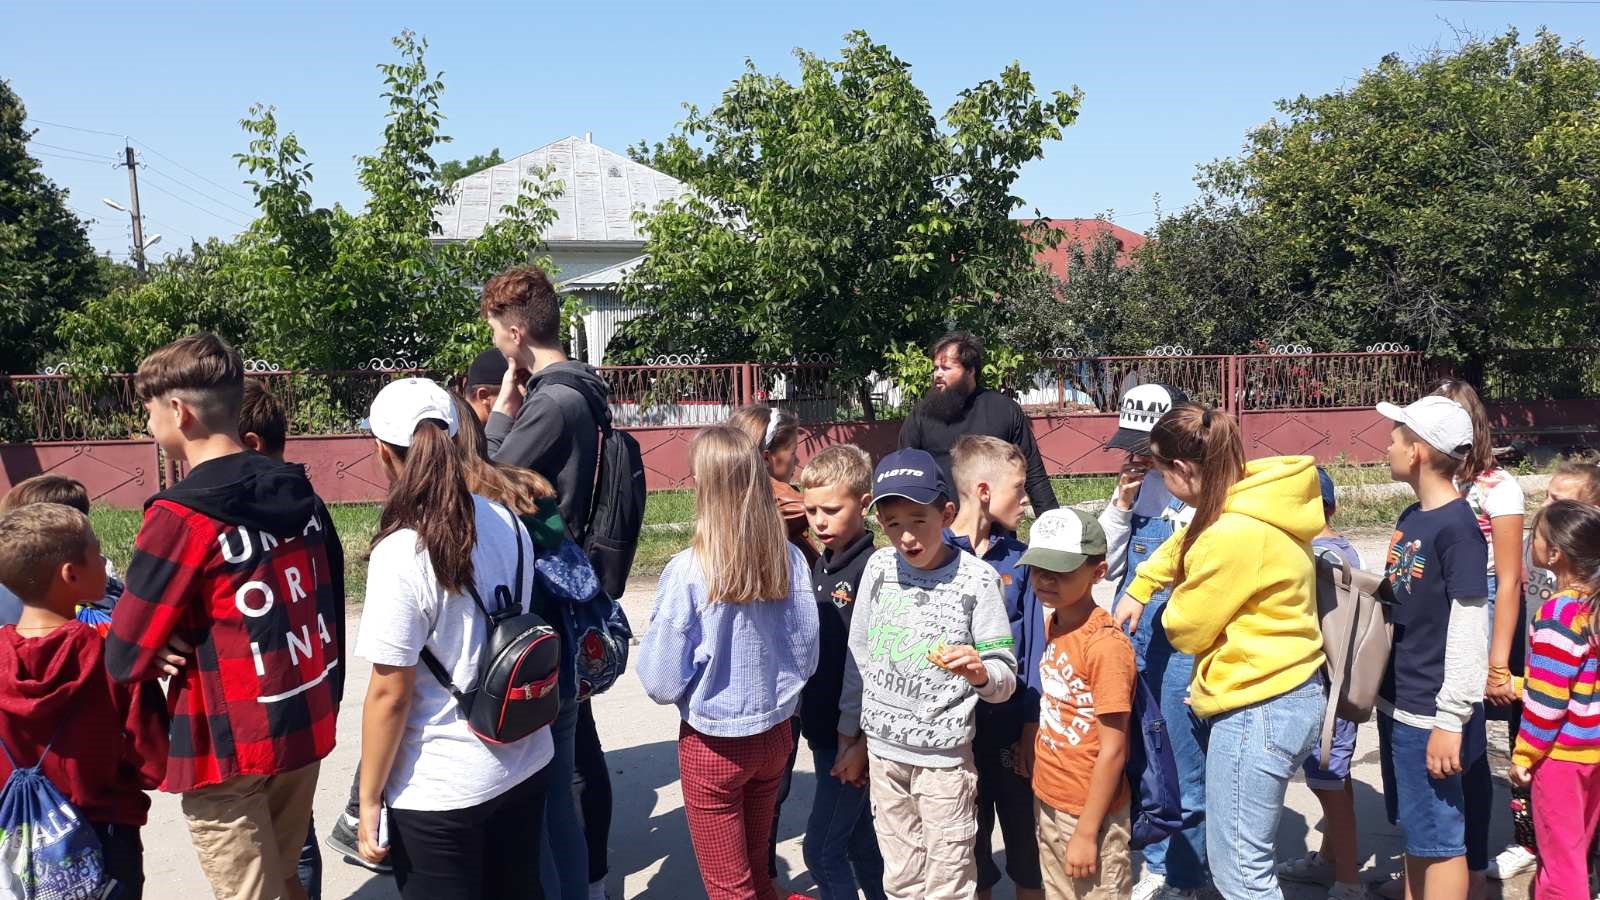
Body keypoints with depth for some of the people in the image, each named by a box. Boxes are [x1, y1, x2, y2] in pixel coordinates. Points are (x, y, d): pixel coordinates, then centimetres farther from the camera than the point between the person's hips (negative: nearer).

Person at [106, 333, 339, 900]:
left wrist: (169, 649, 7)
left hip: (228, 745, -7)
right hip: (307, 725, 7)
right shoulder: (298, 492, 2)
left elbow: (127, 659, -13)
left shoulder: (180, 517, -18)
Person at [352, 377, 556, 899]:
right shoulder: (506, 522, -3)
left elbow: (390, 694, -17)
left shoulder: (400, 553, -21)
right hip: (526, 762, 6)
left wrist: (369, 801, -7)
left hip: (440, 791, -6)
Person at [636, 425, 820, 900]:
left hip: (713, 744, -4)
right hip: (775, 733, 4)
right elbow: (806, 655, -1)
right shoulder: (791, 560, -10)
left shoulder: (687, 570, -22)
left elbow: (663, 681, -16)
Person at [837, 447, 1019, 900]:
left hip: (944, 756, -4)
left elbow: (1005, 680, -10)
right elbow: (858, 658, 7)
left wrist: (979, 673, -32)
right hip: (882, 750, 4)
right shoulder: (879, 567, -2)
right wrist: (849, 738, 11)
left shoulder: (976, 579, -12)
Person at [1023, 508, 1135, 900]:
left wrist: (1085, 832, -16)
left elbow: (1112, 751, -20)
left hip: (1089, 813, -7)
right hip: (1048, 802, 7)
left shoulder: (1106, 645, -22)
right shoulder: (1052, 626, 0)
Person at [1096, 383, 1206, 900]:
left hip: (1182, 649, -7)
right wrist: (1121, 505, -3)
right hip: (1134, 644, 7)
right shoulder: (1137, 485, 7)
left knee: (1187, 778, 6)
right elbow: (1111, 565, 10)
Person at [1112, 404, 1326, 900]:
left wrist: (1177, 598, 8)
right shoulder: (1252, 497, 3)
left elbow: (1185, 629, -12)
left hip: (1259, 708, -10)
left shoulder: (1235, 533, -25)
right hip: (1285, 691, 10)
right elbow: (1185, 544, 24)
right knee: (1245, 857, 22)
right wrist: (1138, 588, 24)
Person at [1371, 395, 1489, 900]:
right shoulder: (1411, 518, 8)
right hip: (1397, 706, 8)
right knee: (1412, 829, 19)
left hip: (1430, 716, -8)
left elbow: (1468, 635, -20)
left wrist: (1451, 720, -20)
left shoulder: (1457, 527, -18)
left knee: (1438, 840, 4)